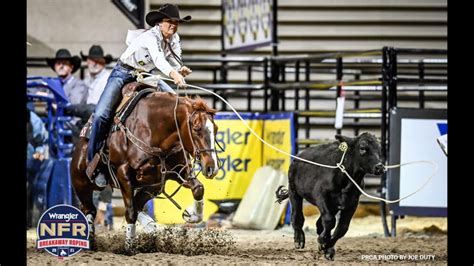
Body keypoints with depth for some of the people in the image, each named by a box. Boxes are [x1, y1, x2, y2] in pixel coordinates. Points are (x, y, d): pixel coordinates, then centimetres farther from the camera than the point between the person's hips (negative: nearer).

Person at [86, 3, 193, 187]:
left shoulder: (174, 40, -5)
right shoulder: (151, 37, -28)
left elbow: (174, 65, -3)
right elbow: (157, 58, -48)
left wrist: (181, 71, -28)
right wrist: (173, 74, -66)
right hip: (123, 74, -7)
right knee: (101, 115, -22)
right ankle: (93, 160, -11)